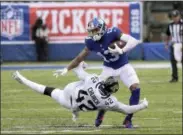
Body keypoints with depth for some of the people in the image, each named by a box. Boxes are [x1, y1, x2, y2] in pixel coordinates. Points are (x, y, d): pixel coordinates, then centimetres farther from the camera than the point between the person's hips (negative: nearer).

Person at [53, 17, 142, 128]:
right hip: (109, 68, 3)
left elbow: (133, 41, -37)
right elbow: (80, 57, -2)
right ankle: (100, 116, 28)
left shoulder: (112, 33, -30)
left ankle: (128, 119, -7)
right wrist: (67, 69, -4)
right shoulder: (91, 42, -16)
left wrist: (122, 51, -53)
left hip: (123, 66, -3)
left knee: (135, 88, -19)